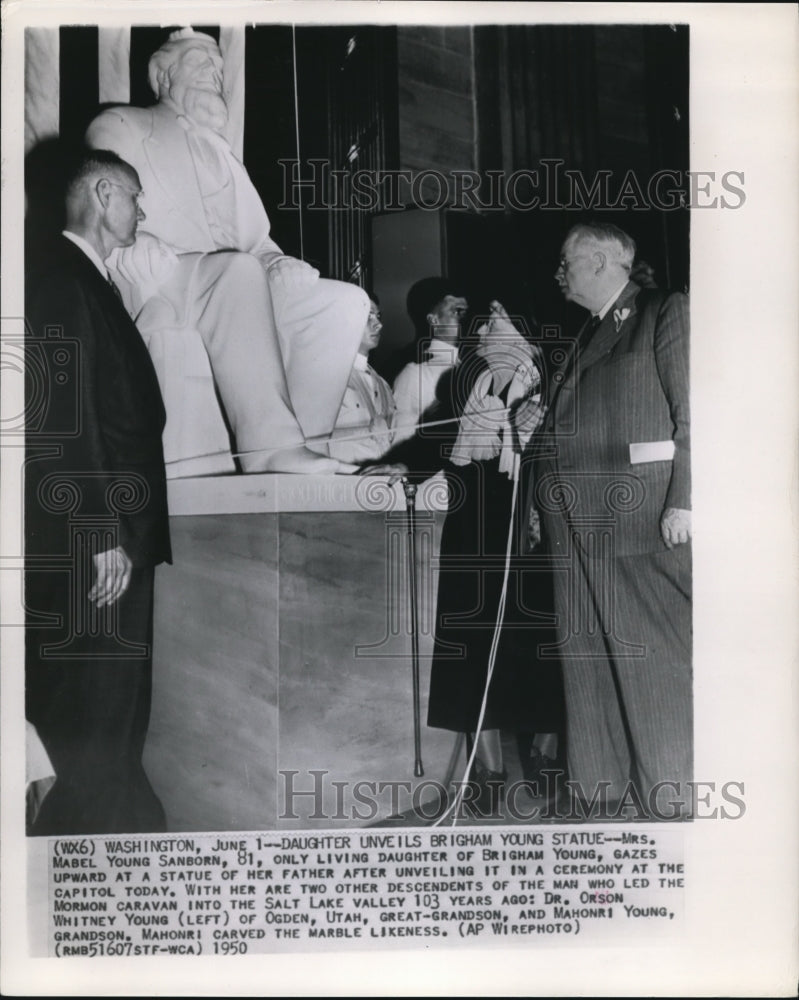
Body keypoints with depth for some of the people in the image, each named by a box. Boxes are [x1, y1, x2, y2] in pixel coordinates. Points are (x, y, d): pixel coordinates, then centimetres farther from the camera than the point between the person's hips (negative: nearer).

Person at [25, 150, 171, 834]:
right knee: (94, 715, -3)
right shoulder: (61, 283, -10)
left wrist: (127, 532, 15)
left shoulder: (90, 286, 19)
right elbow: (67, 419, -19)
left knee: (118, 715, 15)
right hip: (84, 546, -10)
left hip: (117, 533, 10)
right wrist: (103, 535, -21)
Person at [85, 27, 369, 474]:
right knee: (240, 270, -38)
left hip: (237, 285, 6)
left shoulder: (220, 150, 33)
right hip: (157, 295, -6)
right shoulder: (121, 127, 14)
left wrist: (277, 262, 1)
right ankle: (269, 445, -44)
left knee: (346, 299, -14)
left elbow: (256, 239, 25)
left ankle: (307, 439, -26)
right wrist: (155, 261, -19)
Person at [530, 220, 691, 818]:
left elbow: (690, 414, -7)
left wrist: (682, 501, -16)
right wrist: (544, 500, 11)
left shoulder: (667, 313, 2)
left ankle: (668, 803, 7)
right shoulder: (587, 333, 24)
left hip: (642, 513, -7)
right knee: (588, 658, 8)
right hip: (575, 520, 7)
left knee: (653, 657, -3)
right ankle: (603, 794, 18)